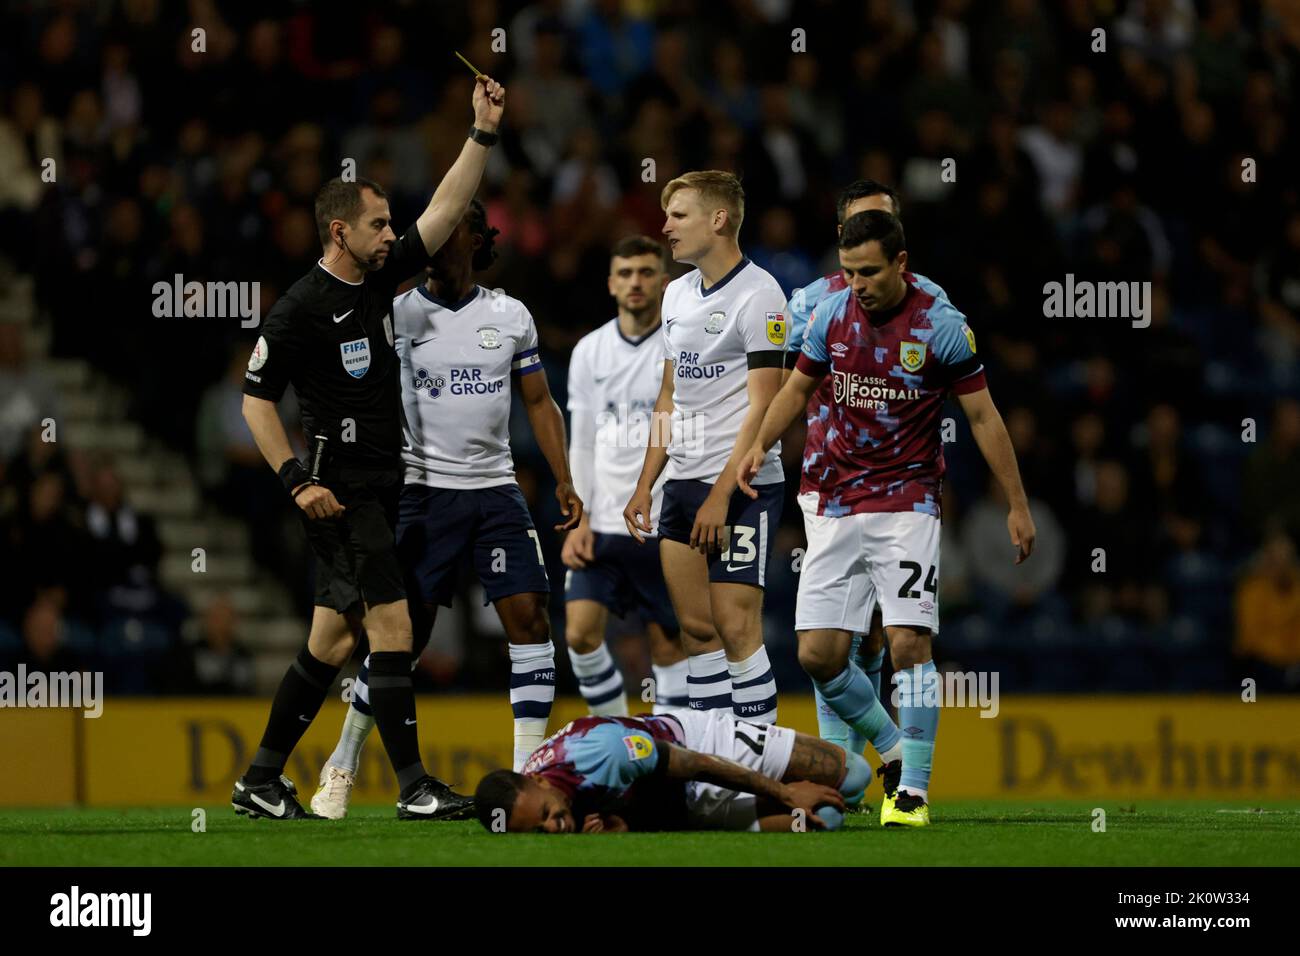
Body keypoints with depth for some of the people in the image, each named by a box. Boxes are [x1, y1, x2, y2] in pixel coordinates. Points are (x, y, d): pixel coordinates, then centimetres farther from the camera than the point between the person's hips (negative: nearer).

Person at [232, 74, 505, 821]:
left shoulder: (379, 280, 9)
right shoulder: (303, 308, -11)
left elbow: (446, 211, 11)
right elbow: (256, 398, -8)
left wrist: (484, 134, 4)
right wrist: (296, 479, -16)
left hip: (380, 491, 8)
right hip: (340, 495, -8)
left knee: (335, 638, 10)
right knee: (393, 627, -13)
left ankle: (263, 780, 16)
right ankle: (414, 786, -13)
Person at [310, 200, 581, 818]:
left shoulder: (510, 317, 7)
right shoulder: (396, 316, 0)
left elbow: (538, 403, 14)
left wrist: (563, 482, 7)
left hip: (495, 488, 2)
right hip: (424, 490, -2)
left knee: (529, 618, -10)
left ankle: (528, 769, -5)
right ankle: (343, 763, 13)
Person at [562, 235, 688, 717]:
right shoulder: (589, 351, 9)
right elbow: (582, 445, 13)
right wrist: (578, 521, 3)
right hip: (602, 527, 4)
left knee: (668, 644, 0)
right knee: (580, 633, -9)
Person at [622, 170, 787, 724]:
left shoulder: (758, 294, -11)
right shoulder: (677, 294, 15)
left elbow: (762, 406, -15)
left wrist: (722, 495, -19)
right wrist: (645, 485, 15)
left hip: (740, 487, -8)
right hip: (683, 485, 8)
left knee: (736, 629, -10)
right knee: (696, 630, 6)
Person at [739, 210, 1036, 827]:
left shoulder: (940, 324, -10)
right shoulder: (832, 314, 2)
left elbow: (982, 415, -3)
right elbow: (798, 388, 17)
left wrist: (1017, 505, -2)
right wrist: (760, 445, 1)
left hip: (908, 502, -4)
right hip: (837, 506, 4)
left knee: (908, 643, -16)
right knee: (817, 654, -2)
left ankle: (913, 790, -8)